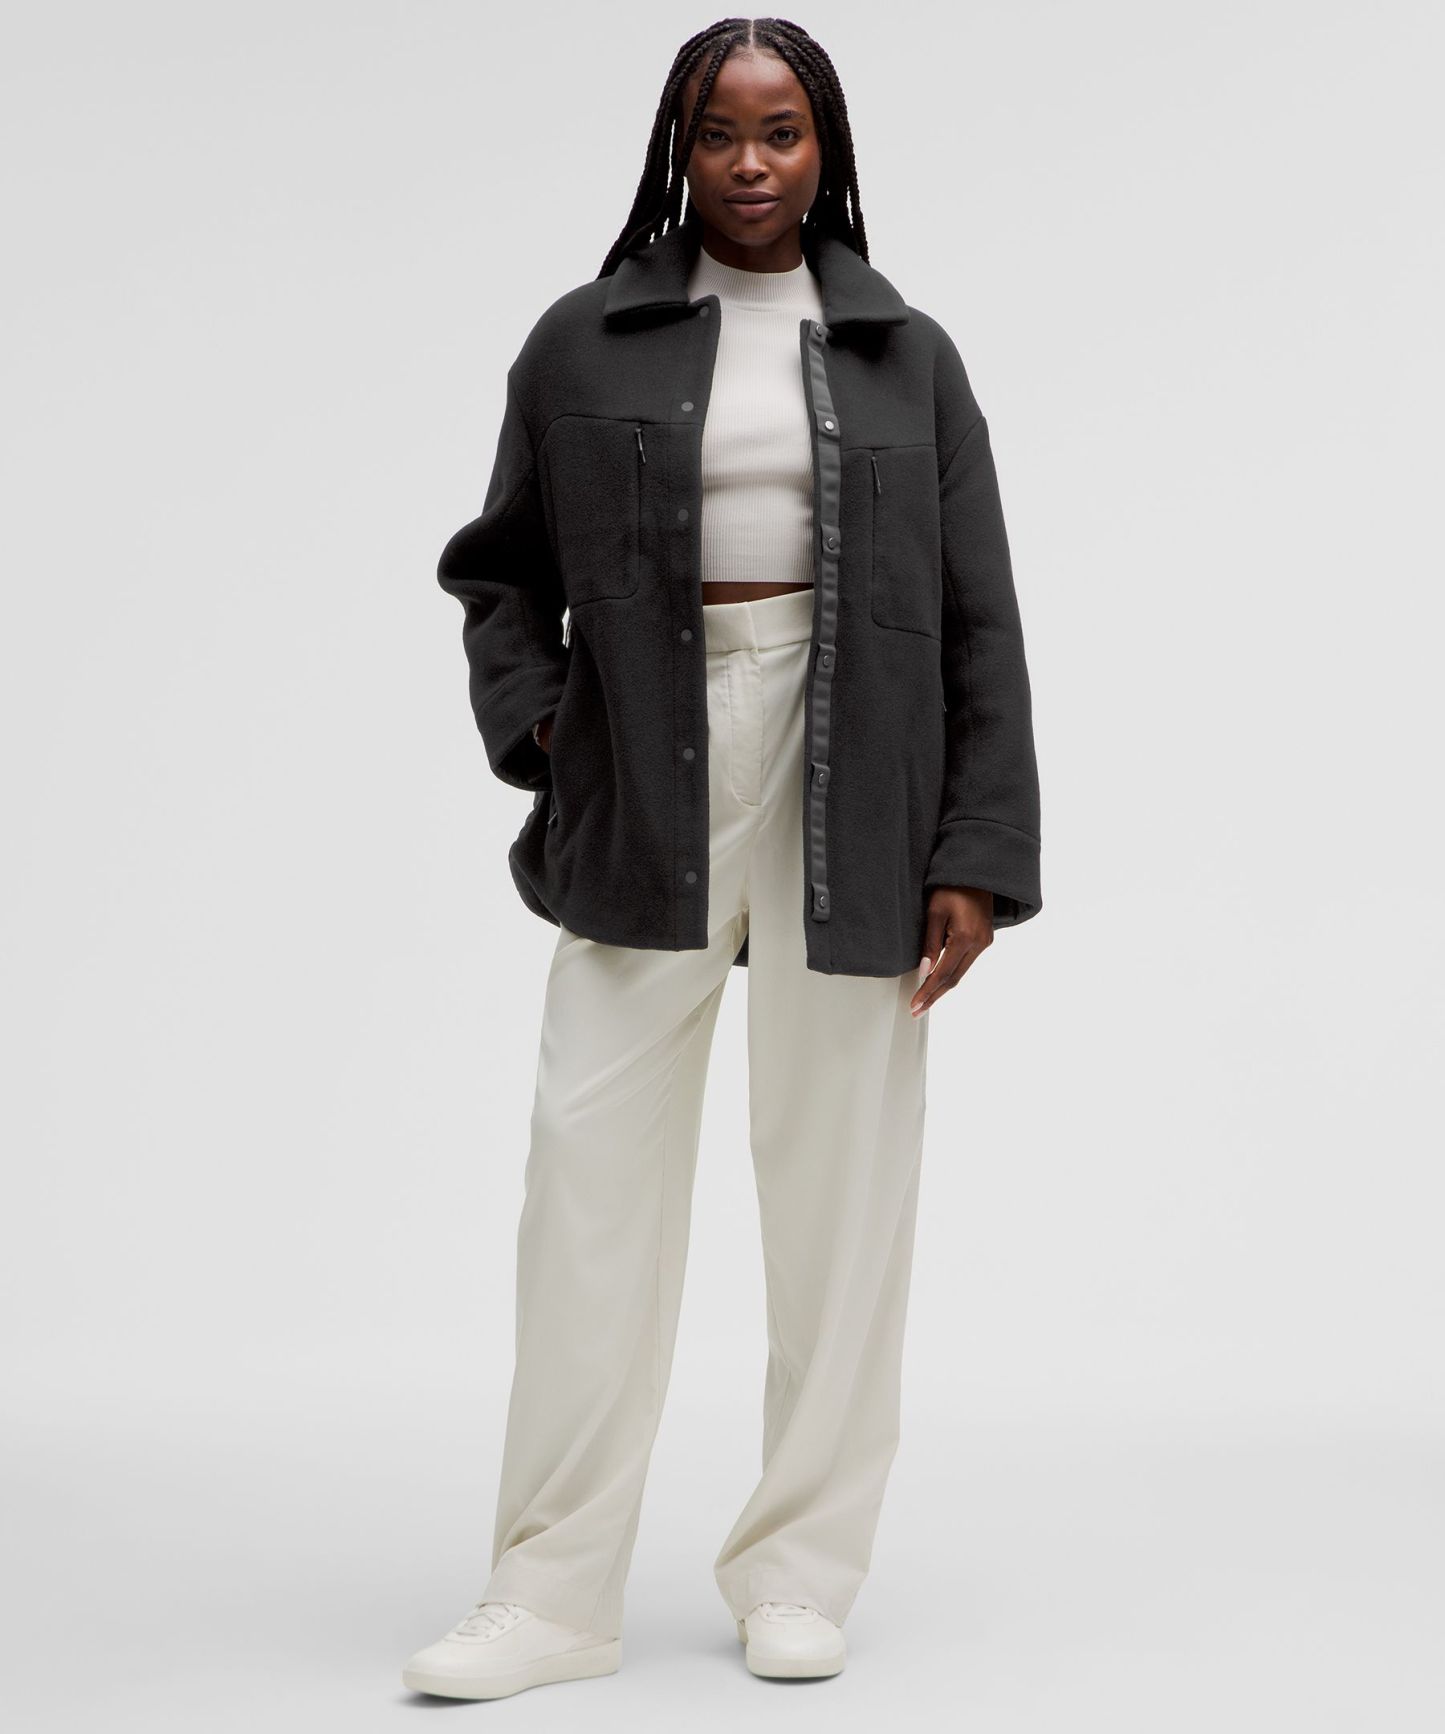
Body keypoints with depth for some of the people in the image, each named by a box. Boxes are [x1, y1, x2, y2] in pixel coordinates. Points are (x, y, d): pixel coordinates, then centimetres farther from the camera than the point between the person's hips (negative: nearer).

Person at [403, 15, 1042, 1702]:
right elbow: (499, 570, 14)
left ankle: (800, 1569, 16)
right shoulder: (583, 343, 8)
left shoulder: (907, 357, 8)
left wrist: (977, 852, -2)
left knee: (838, 1175, 2)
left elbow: (979, 624, 5)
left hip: (848, 794, 0)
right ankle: (554, 1591, 6)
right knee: (593, 1163, -3)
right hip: (646, 795, 0)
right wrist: (535, 725, -4)